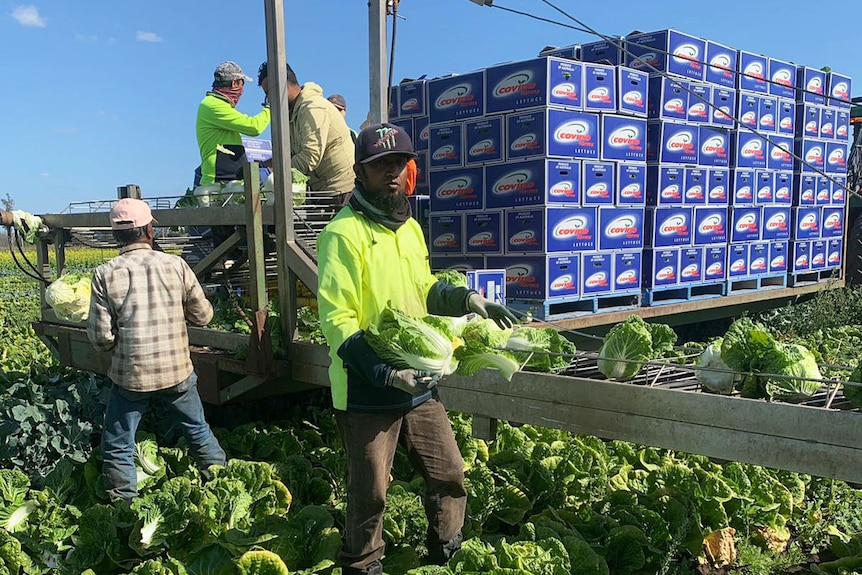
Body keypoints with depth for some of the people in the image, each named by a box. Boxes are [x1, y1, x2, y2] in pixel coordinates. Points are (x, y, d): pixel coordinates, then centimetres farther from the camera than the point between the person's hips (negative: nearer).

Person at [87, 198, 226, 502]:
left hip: (130, 377, -2)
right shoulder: (175, 265, -7)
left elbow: (100, 337, -10)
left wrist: (119, 342, 12)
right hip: (178, 373, 2)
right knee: (199, 432, 22)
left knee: (117, 449, 16)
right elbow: (202, 315, 0)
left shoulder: (105, 274, -10)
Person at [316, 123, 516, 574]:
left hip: (418, 385, 7)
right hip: (367, 392, -7)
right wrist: (385, 373, -28)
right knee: (369, 494, 8)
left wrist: (466, 299, 6)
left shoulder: (410, 228, 10)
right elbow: (336, 319, -20)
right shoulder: (345, 232, -15)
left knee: (449, 473, 17)